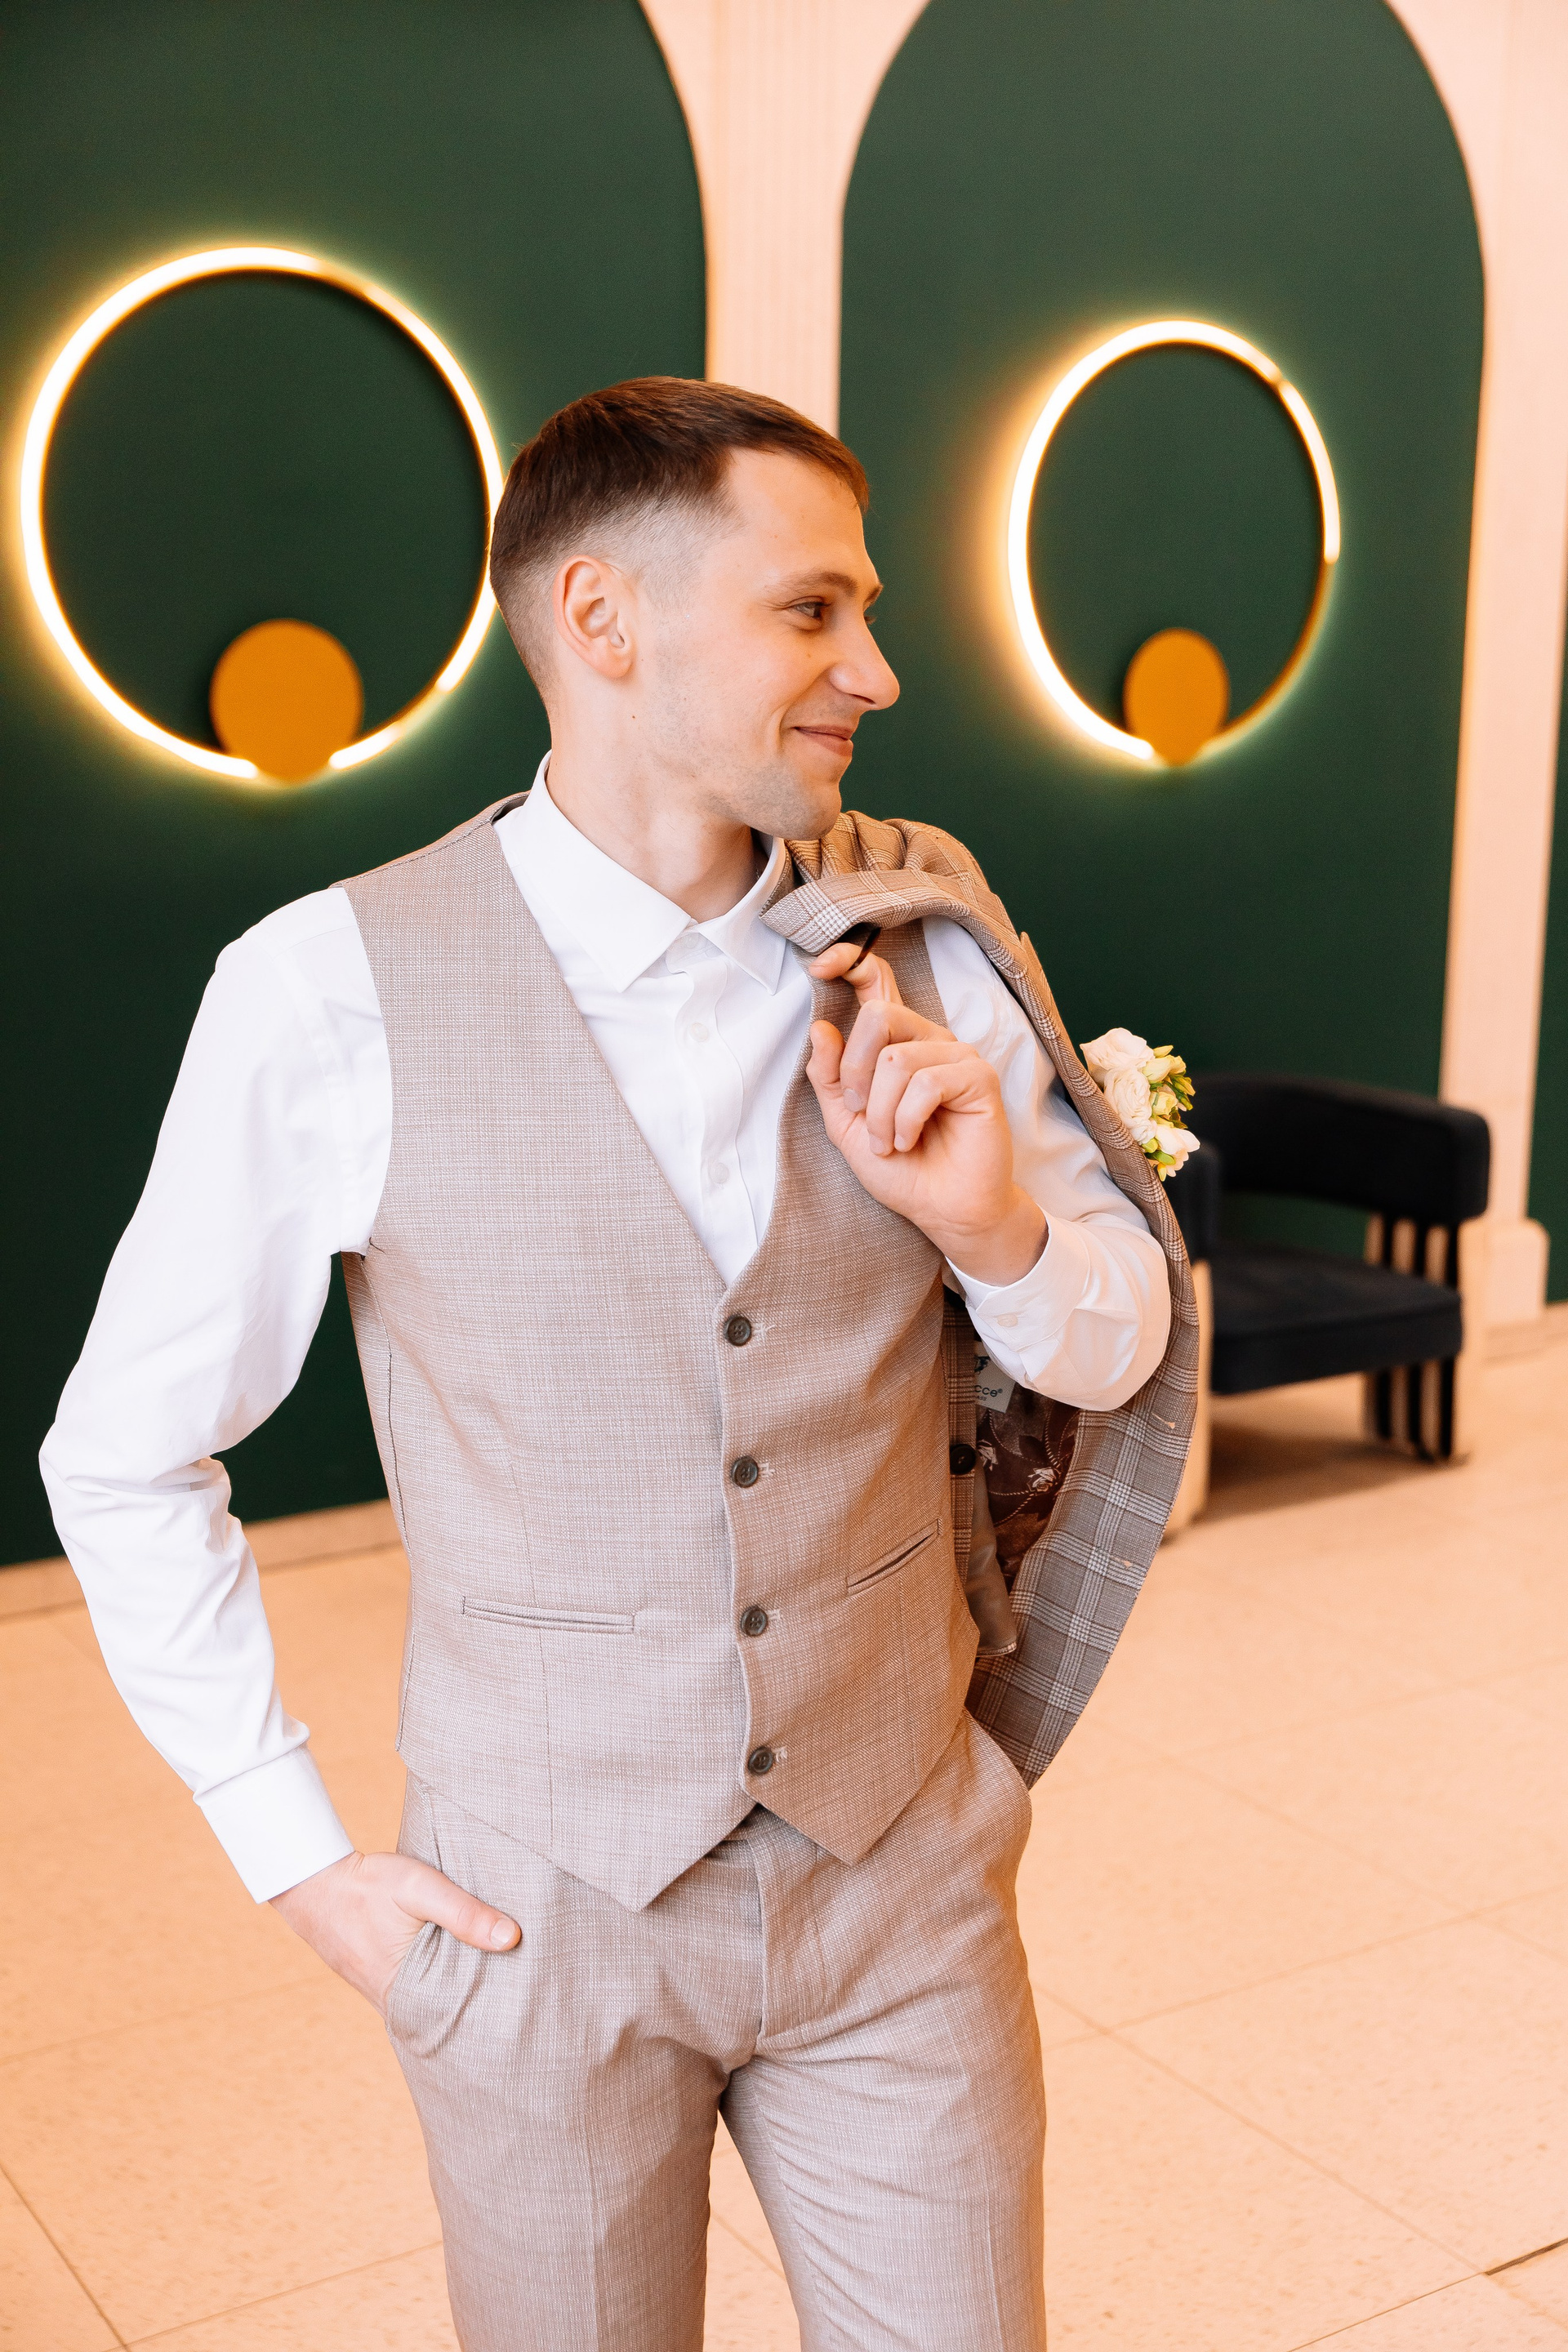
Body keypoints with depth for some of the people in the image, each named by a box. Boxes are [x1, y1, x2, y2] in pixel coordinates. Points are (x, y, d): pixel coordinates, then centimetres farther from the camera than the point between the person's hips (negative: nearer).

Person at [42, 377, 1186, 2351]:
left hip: (903, 1890, 2)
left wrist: (994, 1226, -17)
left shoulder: (925, 944, -6)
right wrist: (300, 1864, -3)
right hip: (549, 1910, -2)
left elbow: (1118, 1349, 5)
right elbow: (123, 1461, -3)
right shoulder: (326, 994, -14)